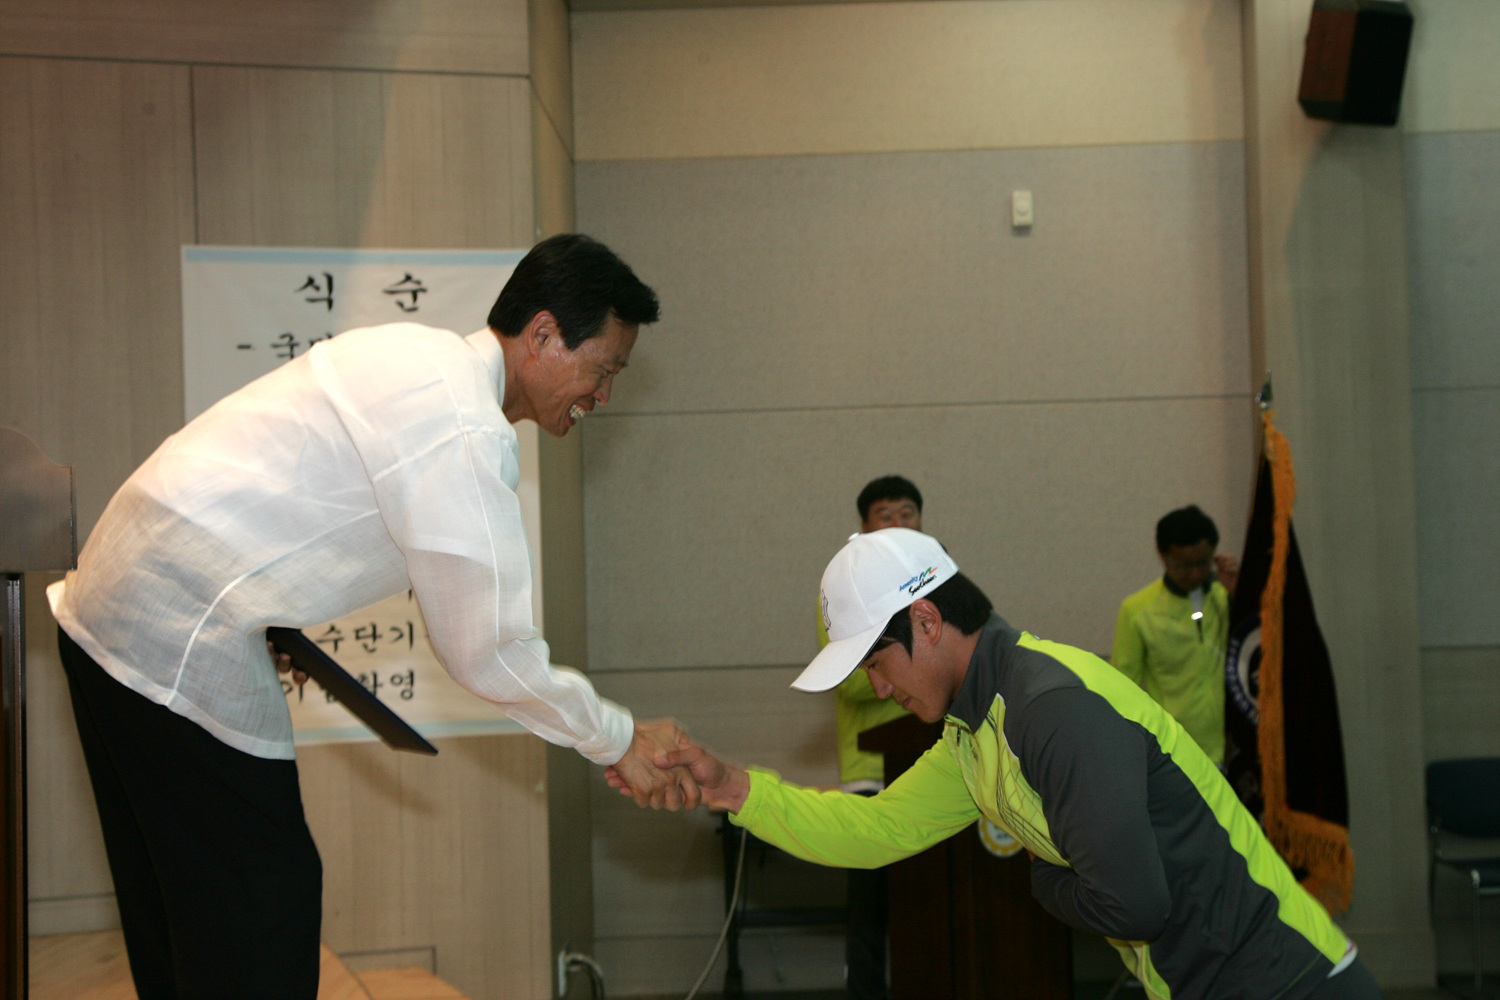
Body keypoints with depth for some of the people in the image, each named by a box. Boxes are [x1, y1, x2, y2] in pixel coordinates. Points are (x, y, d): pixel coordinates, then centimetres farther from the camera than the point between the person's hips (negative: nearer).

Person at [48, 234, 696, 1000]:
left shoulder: (418, 357, 11)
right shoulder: (463, 431, -21)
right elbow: (489, 653, -18)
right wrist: (621, 742, -7)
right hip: (178, 645, -10)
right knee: (257, 923, -3)